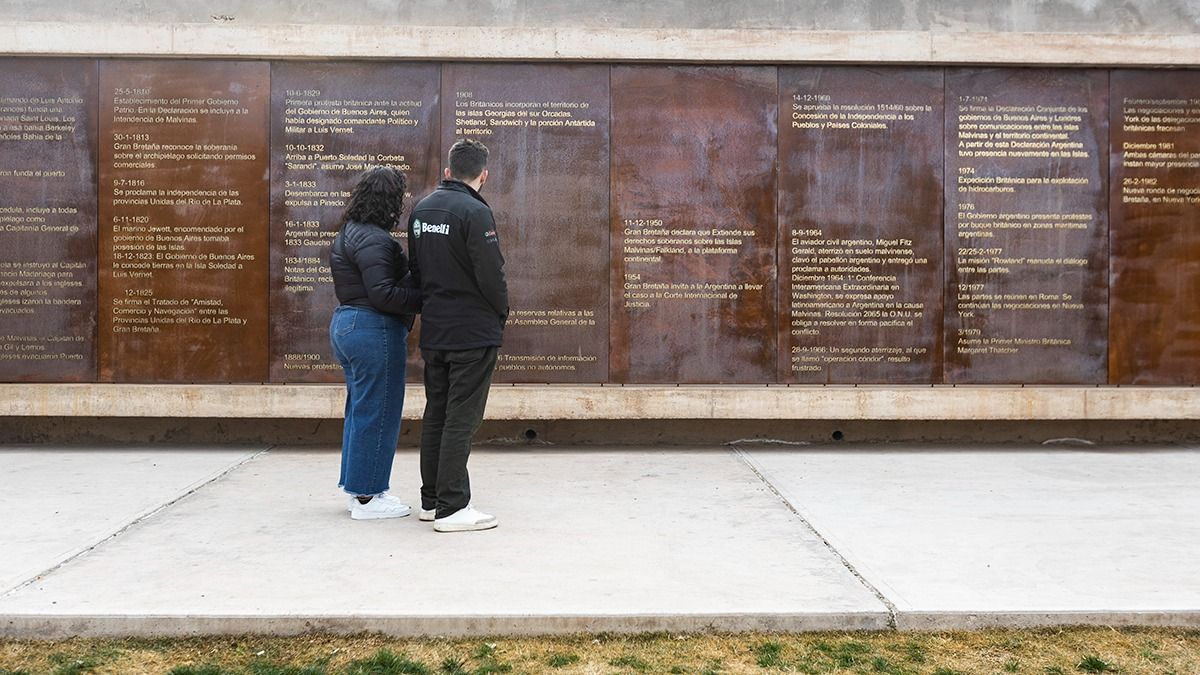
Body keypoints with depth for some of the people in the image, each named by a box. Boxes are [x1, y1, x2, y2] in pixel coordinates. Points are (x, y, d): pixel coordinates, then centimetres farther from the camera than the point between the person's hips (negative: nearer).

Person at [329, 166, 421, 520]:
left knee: (360, 409, 17)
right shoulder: (373, 239, -17)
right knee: (376, 412, -2)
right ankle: (367, 498, 5)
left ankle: (357, 486, 27)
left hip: (346, 322, 11)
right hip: (374, 330, -11)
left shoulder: (348, 234, 15)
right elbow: (382, 293, -24)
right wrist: (425, 299, -18)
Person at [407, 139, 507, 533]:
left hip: (433, 333, 8)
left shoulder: (421, 209, 10)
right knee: (460, 421, -3)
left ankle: (431, 500, 23)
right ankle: (452, 508, 1)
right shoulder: (474, 212, -16)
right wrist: (502, 312, 0)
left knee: (435, 416, 15)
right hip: (472, 333, -8)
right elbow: (491, 275, -18)